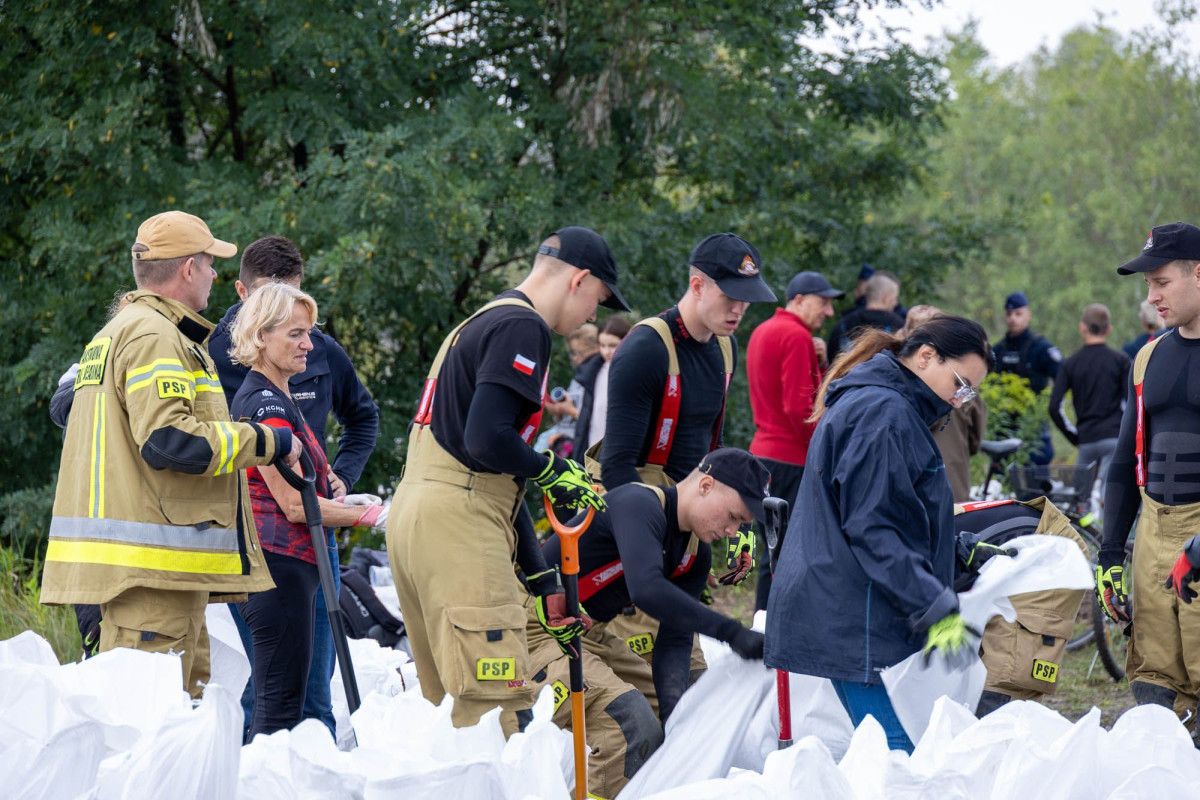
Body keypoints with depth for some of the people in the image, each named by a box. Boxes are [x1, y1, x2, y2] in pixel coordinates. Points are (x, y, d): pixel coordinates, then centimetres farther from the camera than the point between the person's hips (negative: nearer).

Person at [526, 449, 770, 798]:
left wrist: (671, 709, -15)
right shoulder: (639, 504, -22)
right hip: (536, 634, -10)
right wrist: (731, 632, -39)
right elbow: (647, 590, -38)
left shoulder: (695, 557, 7)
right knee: (634, 725, -26)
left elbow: (674, 639, 3)